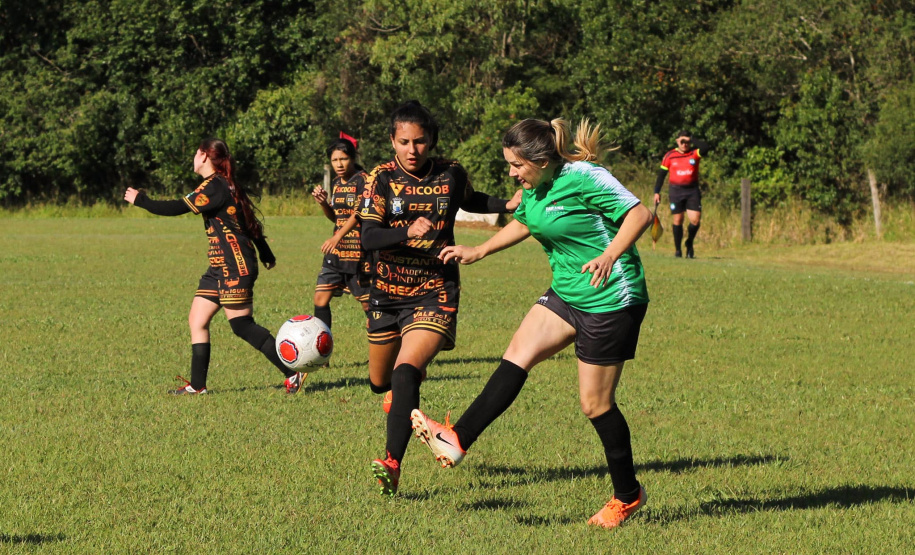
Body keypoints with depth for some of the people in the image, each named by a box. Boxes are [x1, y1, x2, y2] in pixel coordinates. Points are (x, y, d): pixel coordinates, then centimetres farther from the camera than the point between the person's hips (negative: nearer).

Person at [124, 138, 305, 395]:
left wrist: (140, 200, -8)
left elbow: (178, 208, -19)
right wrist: (266, 253, 33)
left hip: (235, 267, -10)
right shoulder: (225, 185, 16)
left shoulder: (214, 186, -13)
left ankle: (292, 373, -6)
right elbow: (251, 222, 23)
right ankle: (197, 385, 7)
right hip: (219, 268, 10)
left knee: (242, 326, -9)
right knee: (197, 321, 7)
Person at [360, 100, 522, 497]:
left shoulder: (451, 175, -1)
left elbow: (469, 201, 23)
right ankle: (403, 385, 56)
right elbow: (368, 236, -17)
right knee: (380, 382, 16)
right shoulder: (382, 178, -6)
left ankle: (393, 463, -29)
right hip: (388, 291, 2)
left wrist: (506, 205, 5)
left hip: (435, 292, -2)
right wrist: (408, 233, -35)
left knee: (406, 371, -24)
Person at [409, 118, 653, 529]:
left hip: (610, 300, -8)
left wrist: (610, 255, -36)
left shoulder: (583, 178, -20)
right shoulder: (534, 187, 5)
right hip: (566, 294, 8)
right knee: (518, 354, -9)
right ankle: (457, 440, -16)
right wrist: (477, 252, 23)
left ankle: (628, 495, 16)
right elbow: (522, 224, 26)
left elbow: (639, 214, -23)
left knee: (595, 403, 0)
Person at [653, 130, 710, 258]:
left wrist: (691, 140, -13)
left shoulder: (695, 153, 2)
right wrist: (657, 192, 4)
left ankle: (689, 243, 17)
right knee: (677, 220, 0)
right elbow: (661, 174, 7)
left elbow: (705, 147, -19)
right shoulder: (670, 156, 3)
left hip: (692, 191, 0)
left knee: (695, 220, -9)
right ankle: (677, 249, 12)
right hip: (676, 191, 0)